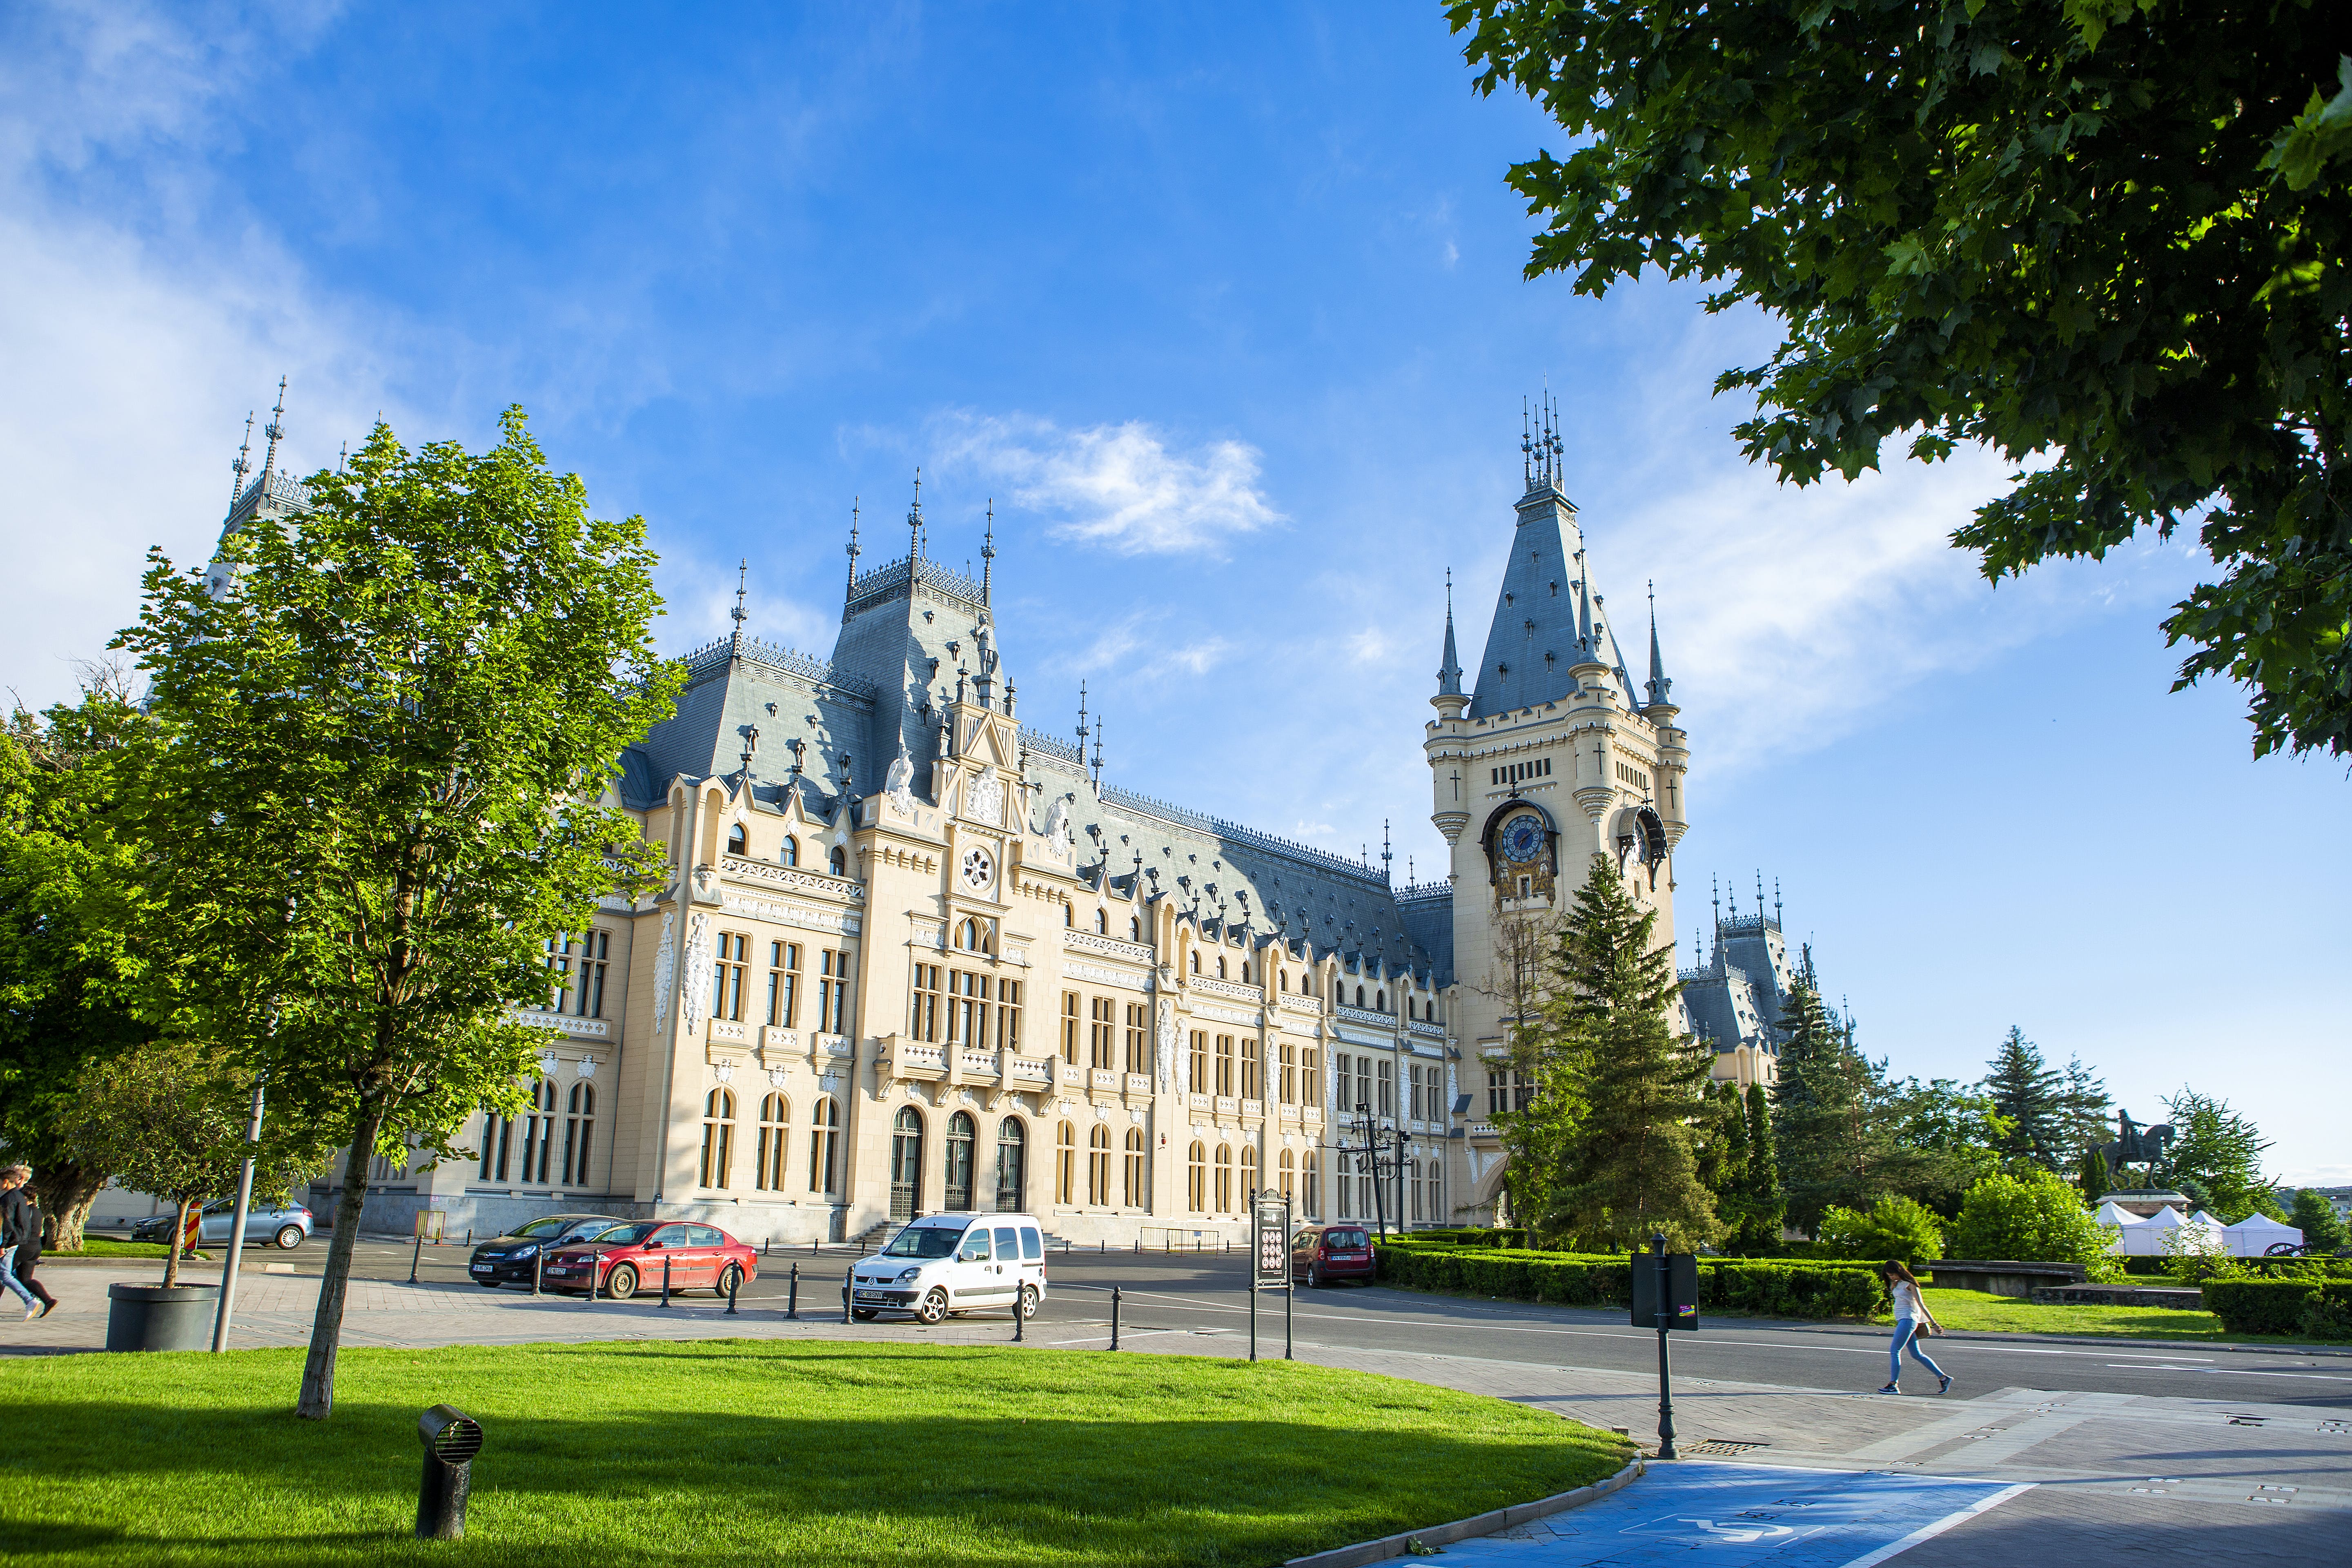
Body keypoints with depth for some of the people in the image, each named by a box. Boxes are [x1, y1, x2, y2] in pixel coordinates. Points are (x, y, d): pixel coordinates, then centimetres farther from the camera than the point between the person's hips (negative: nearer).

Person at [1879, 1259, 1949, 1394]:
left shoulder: (1909, 1284, -11)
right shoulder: (1898, 1284, 14)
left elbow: (1921, 1304, -14)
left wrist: (1934, 1323, -16)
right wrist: (1893, 1285, 3)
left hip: (1908, 1320, -9)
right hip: (1903, 1321, 9)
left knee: (1894, 1351, -9)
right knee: (1917, 1355, 10)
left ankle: (1893, 1385, -8)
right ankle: (1943, 1377, 13)